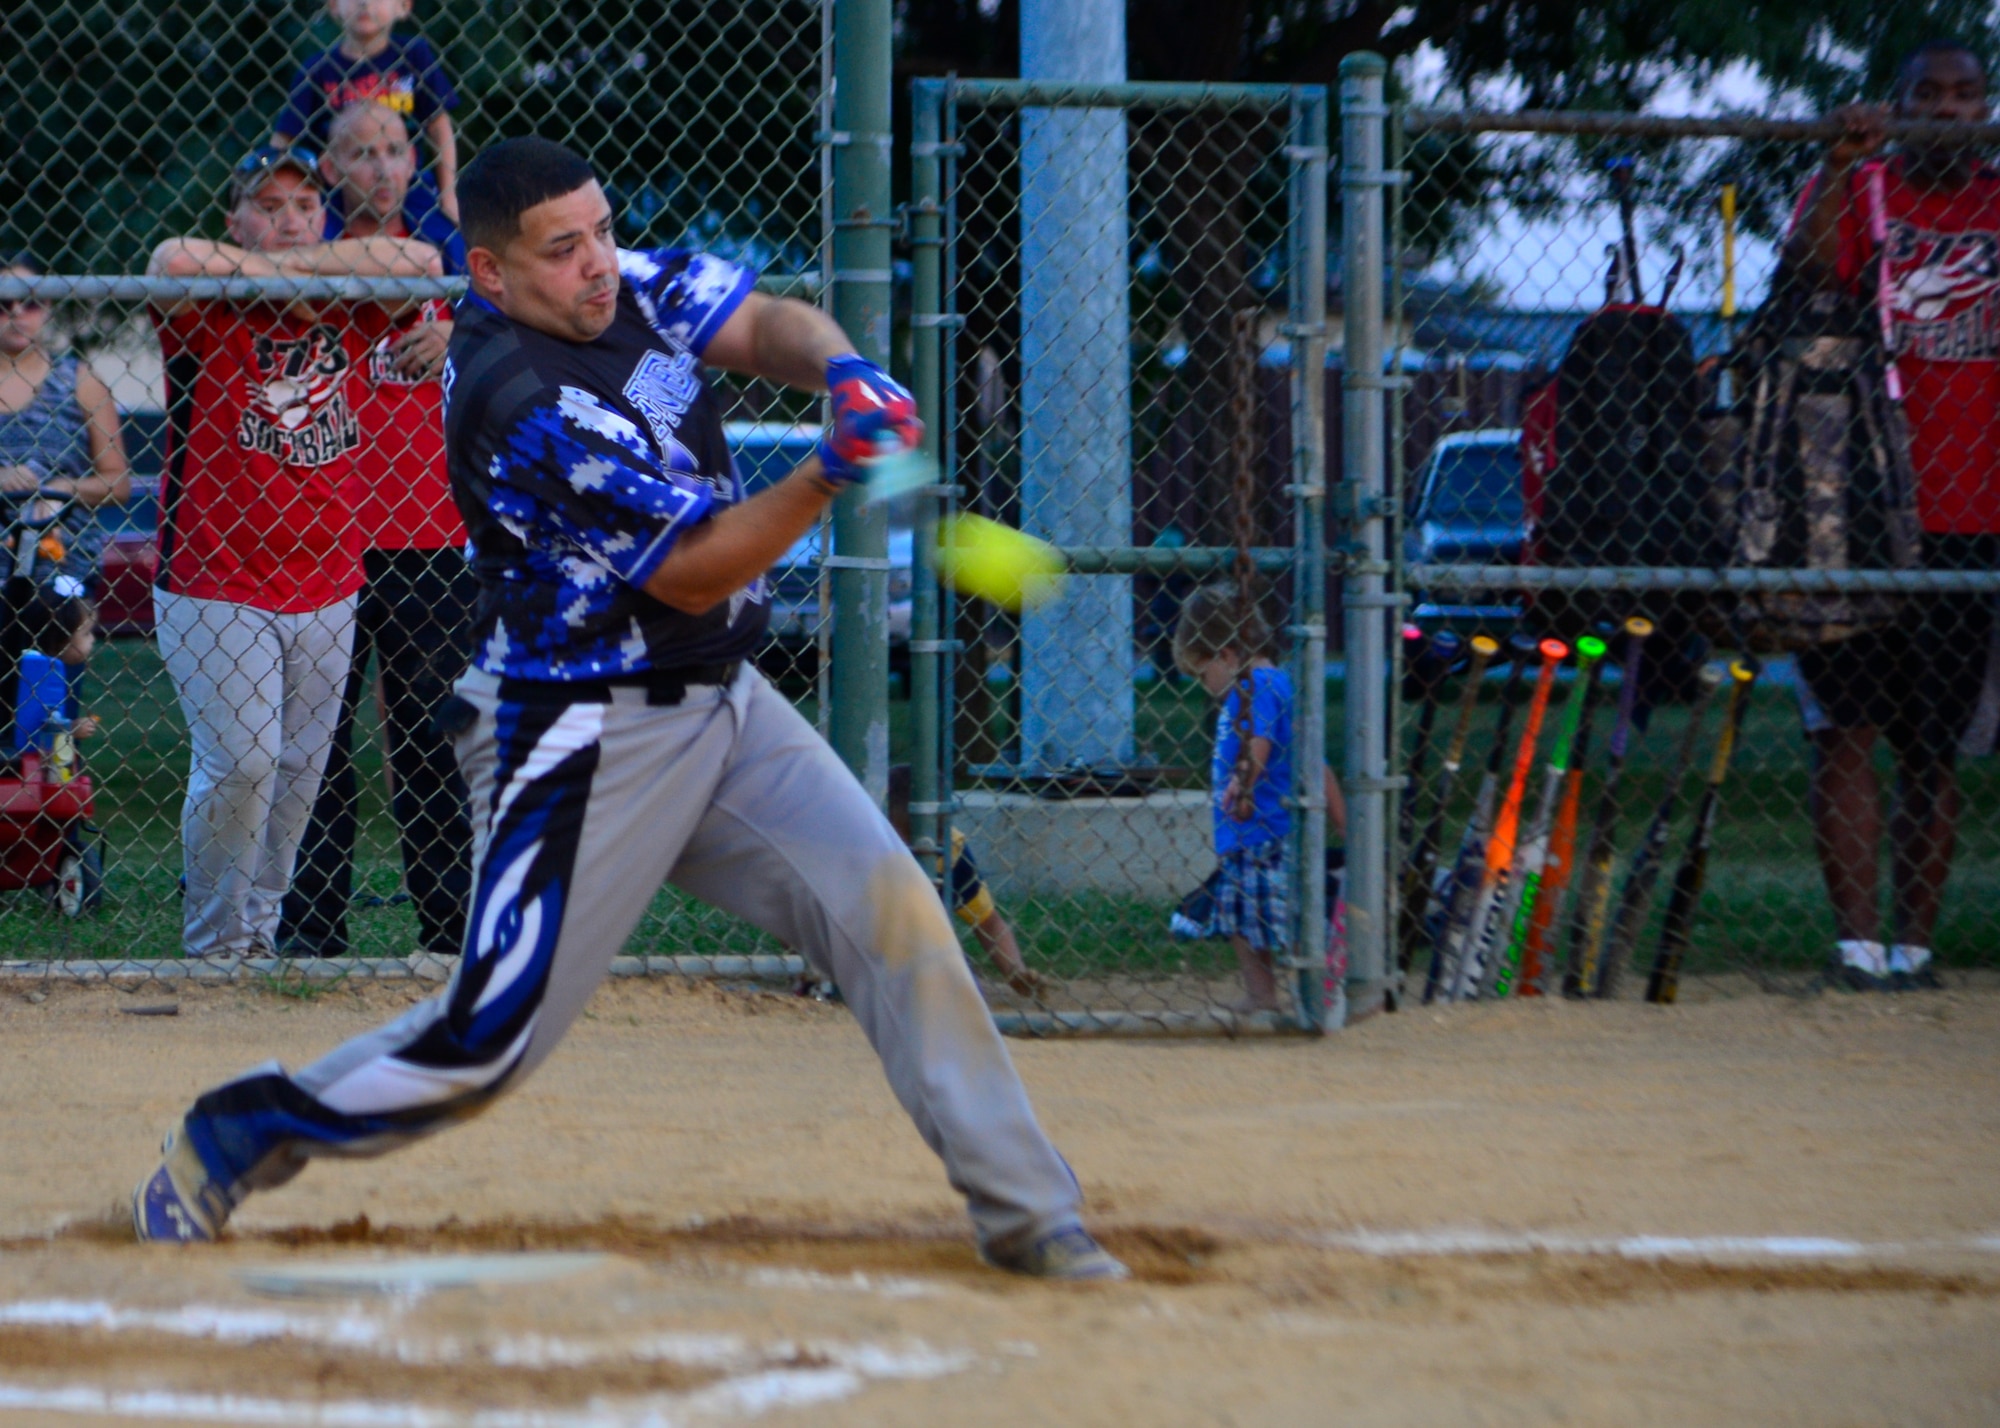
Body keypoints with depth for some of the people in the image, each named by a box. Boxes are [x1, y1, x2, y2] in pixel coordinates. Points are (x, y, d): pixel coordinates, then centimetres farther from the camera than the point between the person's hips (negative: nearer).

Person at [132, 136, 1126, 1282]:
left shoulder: (629, 284, 1)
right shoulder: (518, 403, -24)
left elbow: (762, 325, 2)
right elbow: (691, 573, -22)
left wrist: (840, 366, -22)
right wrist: (830, 476, -32)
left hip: (722, 705, 8)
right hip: (589, 745, -8)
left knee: (892, 911, -6)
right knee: (492, 1041, -6)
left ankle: (1024, 1210, -2)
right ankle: (229, 1143, 14)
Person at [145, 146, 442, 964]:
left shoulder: (339, 308, 8)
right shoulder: (204, 311, -5)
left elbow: (420, 263, -3)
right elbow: (174, 262, -26)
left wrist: (303, 263, -7)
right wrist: (273, 270, -11)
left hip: (324, 583, 5)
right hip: (214, 587, -5)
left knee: (300, 769, 6)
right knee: (239, 762, -12)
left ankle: (260, 929, 21)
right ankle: (214, 948, 2)